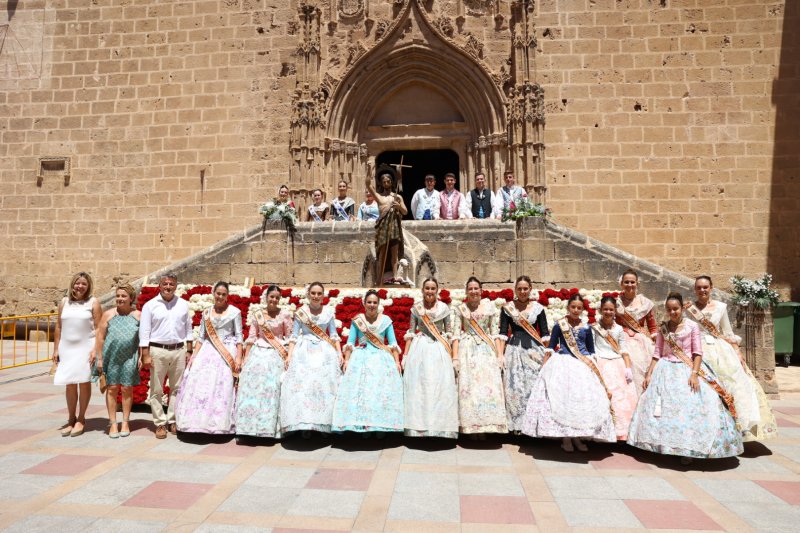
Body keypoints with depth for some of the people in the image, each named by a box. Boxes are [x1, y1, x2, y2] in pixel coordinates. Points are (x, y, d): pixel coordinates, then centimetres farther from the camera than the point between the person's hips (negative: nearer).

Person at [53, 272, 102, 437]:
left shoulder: (93, 302, -2)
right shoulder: (64, 302, 8)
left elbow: (99, 329, -5)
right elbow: (58, 327, 10)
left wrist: (96, 349, -13)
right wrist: (56, 349, 7)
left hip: (86, 348, -3)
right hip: (67, 348, 3)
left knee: (84, 383, 3)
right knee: (70, 385, 8)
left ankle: (81, 419, 15)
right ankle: (71, 419, 21)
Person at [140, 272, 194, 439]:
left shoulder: (183, 304, 7)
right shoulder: (150, 305, -1)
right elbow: (144, 332, -2)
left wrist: (189, 351, 8)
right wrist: (146, 355, -7)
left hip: (179, 350, 2)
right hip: (158, 351, -2)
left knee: (176, 388, 8)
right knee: (157, 390, 3)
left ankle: (172, 421, 19)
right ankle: (160, 423, 13)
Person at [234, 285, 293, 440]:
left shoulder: (285, 314, 0)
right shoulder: (257, 315, 6)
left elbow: (290, 338, 1)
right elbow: (251, 338, 7)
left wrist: (289, 357, -4)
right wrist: (245, 358, 5)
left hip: (277, 355, -2)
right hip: (257, 353, 2)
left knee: (272, 388, -1)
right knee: (252, 387, -1)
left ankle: (269, 427, 10)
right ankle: (250, 427, 9)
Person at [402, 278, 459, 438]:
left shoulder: (444, 308, 3)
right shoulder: (416, 308, 5)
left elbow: (449, 334, 6)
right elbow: (410, 333, 8)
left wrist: (454, 357, 2)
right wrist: (405, 355, 3)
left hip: (440, 350, 0)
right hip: (420, 349, 1)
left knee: (440, 387, -2)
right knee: (418, 387, 1)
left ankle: (439, 425, 10)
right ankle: (419, 426, 11)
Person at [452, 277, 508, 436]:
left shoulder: (490, 306, 7)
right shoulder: (460, 309, 6)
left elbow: (495, 333, 5)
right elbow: (456, 334, 2)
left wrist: (499, 354, -2)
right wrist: (455, 357, -6)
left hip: (487, 350, 0)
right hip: (467, 351, 0)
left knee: (488, 386, -5)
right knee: (469, 386, -4)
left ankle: (485, 427, 3)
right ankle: (471, 428, 3)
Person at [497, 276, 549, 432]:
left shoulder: (538, 307, 8)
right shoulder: (507, 308, 5)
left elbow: (545, 334, 8)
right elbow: (502, 333, 2)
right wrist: (500, 354, -6)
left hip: (535, 350, 1)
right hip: (514, 350, -1)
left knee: (534, 386, -1)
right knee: (515, 387, -4)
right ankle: (516, 425, 6)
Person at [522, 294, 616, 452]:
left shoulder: (586, 328, 6)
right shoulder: (559, 325, -1)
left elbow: (591, 351, 14)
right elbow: (551, 348, 0)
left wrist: (592, 365, 4)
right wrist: (544, 366, -6)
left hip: (583, 366, 3)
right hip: (563, 364, -3)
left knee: (584, 398, 0)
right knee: (562, 397, -7)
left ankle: (577, 436, 12)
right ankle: (565, 437, 2)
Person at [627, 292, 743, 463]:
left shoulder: (692, 326, -1)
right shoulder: (663, 328, 6)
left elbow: (698, 353, -4)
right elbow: (657, 354, 7)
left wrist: (694, 374, -15)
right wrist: (649, 374, 2)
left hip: (688, 371, -3)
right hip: (665, 371, 3)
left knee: (688, 407, -9)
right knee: (663, 406, -1)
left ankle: (687, 450, 0)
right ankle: (665, 446, 9)